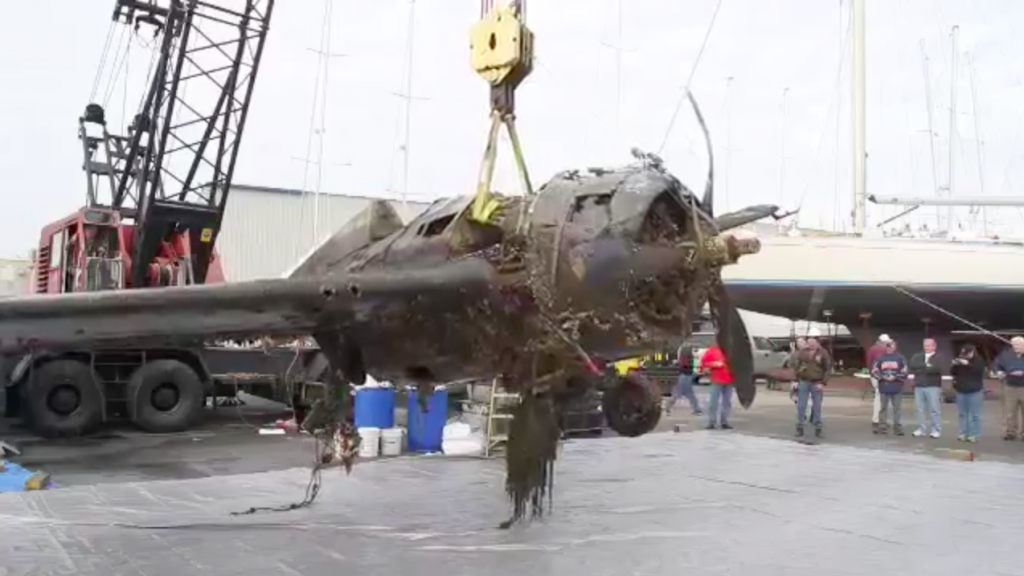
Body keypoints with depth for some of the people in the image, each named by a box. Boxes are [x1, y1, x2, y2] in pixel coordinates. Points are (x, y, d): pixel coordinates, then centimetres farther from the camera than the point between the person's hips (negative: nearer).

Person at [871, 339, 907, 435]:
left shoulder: (901, 358, 3)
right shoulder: (880, 358, 5)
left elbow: (904, 372, 1)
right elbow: (874, 372, 4)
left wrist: (895, 377, -12)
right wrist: (883, 377, -11)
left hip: (897, 388, -1)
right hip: (883, 388, 1)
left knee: (897, 408, 2)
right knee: (883, 408, 6)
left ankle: (898, 428, 7)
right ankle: (882, 427, 11)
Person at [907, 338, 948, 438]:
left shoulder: (939, 358, 2)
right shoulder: (917, 356, 15)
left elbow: (940, 369, -15)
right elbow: (911, 365, -2)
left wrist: (919, 370, -12)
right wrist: (925, 366, -13)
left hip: (933, 386, -4)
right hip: (918, 386, 4)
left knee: (934, 409, -4)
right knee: (920, 409, 7)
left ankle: (936, 430, 1)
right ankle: (921, 429, 14)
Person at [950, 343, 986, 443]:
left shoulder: (979, 361, -3)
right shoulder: (960, 360, 8)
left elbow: (979, 370, -21)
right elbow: (952, 373, 7)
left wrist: (968, 364, -27)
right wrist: (955, 365, -11)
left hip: (975, 391, -5)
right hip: (961, 391, 5)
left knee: (975, 415, -4)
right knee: (962, 414, 7)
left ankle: (974, 435, -2)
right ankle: (963, 434, 12)